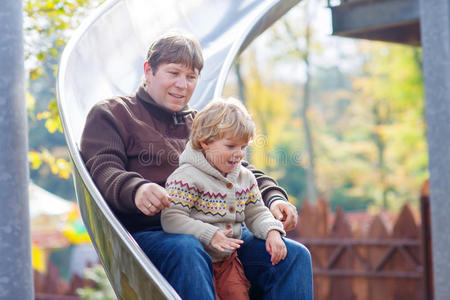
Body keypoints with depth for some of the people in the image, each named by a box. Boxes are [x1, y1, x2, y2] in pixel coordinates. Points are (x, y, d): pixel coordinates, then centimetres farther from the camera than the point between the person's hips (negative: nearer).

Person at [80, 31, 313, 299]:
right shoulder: (110, 114, 13)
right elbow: (103, 170, -3)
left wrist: (274, 197, -1)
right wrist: (135, 190, -28)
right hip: (148, 234, -5)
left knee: (295, 256, -16)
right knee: (187, 251, -40)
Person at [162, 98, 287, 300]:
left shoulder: (245, 178, 8)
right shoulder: (187, 177, -15)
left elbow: (256, 214, 15)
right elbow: (171, 218, -22)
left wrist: (272, 232, -7)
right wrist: (210, 235, -31)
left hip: (228, 260, 6)